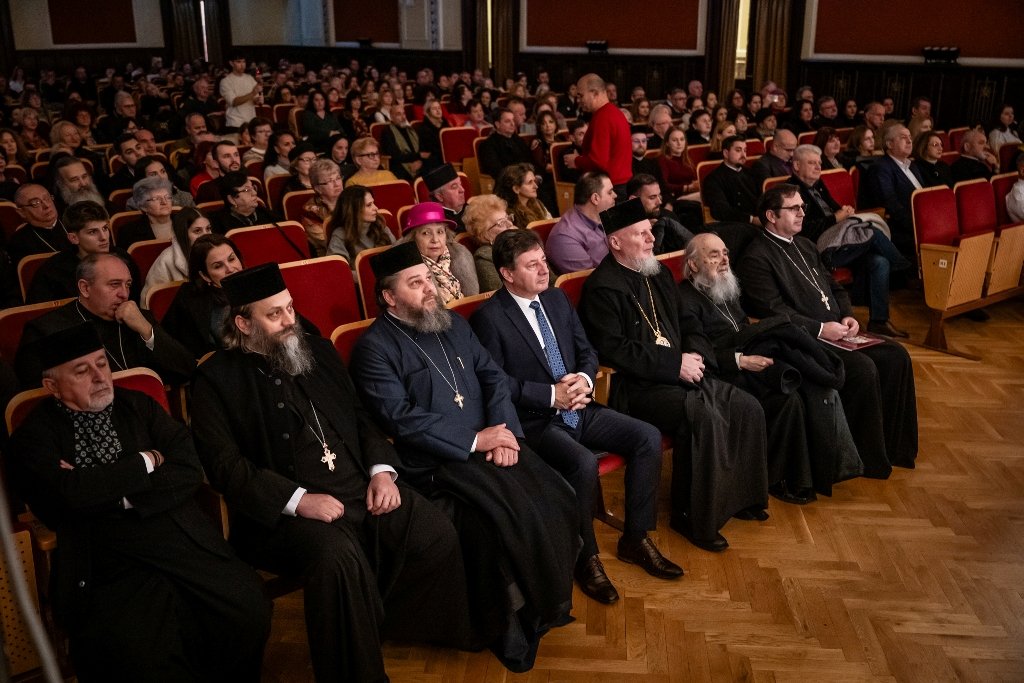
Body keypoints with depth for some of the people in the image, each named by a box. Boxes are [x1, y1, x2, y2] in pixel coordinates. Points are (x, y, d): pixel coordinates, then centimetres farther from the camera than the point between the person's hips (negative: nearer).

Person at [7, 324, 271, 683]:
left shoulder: (139, 406, 14)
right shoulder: (32, 437, 5)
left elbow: (190, 471, 4)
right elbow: (70, 493, -14)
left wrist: (120, 497, -9)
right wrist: (146, 461, -3)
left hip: (180, 538, 4)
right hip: (106, 566, -3)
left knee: (249, 609, -19)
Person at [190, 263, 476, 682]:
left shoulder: (318, 352, 16)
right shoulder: (217, 379, 0)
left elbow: (360, 417, 18)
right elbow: (225, 465, -9)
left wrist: (382, 470, 0)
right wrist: (299, 500, -19)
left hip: (362, 486, 6)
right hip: (286, 509, -5)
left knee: (437, 534, -15)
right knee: (338, 558, -34)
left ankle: (398, 627, 12)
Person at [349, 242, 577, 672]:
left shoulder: (453, 325, 17)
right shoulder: (374, 348, -4)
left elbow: (494, 377, 12)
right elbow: (401, 417, -14)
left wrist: (504, 432, -6)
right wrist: (473, 441, -16)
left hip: (488, 443, 6)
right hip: (434, 463, -6)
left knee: (555, 503, -14)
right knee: (507, 518, -26)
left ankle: (544, 603, 8)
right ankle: (509, 625, -3)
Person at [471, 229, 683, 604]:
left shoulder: (557, 299, 11)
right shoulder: (489, 317, -10)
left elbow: (587, 351, 16)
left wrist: (585, 379, -7)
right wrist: (552, 395, -19)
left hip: (577, 408, 7)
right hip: (533, 421, -7)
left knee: (648, 437, -8)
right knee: (583, 463, -32)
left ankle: (636, 538, 6)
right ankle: (585, 556, -8)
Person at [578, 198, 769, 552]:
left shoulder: (658, 273, 14)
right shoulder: (602, 287, -13)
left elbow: (686, 322, 22)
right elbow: (614, 350, -20)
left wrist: (695, 353, -1)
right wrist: (676, 364, -19)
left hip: (680, 373, 9)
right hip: (635, 387, -9)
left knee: (748, 409, -4)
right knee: (705, 417, -29)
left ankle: (738, 496, 15)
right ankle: (694, 518, -13)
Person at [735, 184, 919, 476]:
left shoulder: (804, 245, 20)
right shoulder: (755, 259, -9)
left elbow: (834, 287, 23)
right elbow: (773, 311, -17)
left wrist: (847, 316, 4)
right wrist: (820, 329, -20)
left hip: (836, 333, 9)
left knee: (895, 356, -6)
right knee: (862, 368, -27)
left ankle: (894, 446, 3)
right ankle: (869, 459, -11)